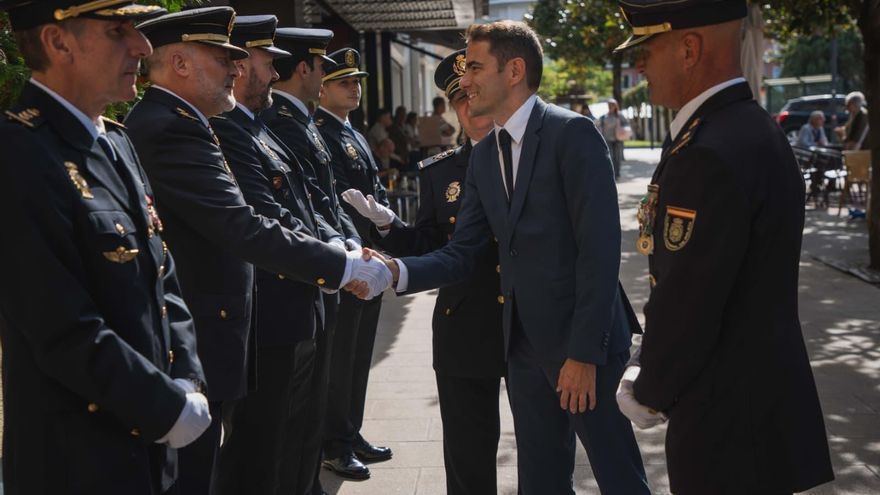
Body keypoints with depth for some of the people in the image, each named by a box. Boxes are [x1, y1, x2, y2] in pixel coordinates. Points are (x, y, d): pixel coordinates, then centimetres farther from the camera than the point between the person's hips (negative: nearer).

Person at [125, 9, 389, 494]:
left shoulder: (164, 123, 13)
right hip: (189, 348, -10)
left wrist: (335, 248, 9)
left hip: (186, 338, 10)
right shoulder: (172, 129, -20)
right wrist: (345, 266, -20)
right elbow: (243, 229, -26)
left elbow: (228, 224, 14)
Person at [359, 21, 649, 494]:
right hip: (523, 341, 7)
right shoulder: (482, 156, 9)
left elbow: (600, 249, -17)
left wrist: (585, 352, -18)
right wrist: (398, 270, -12)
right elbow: (462, 254, 6)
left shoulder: (572, 134, -13)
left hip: (583, 340, -6)